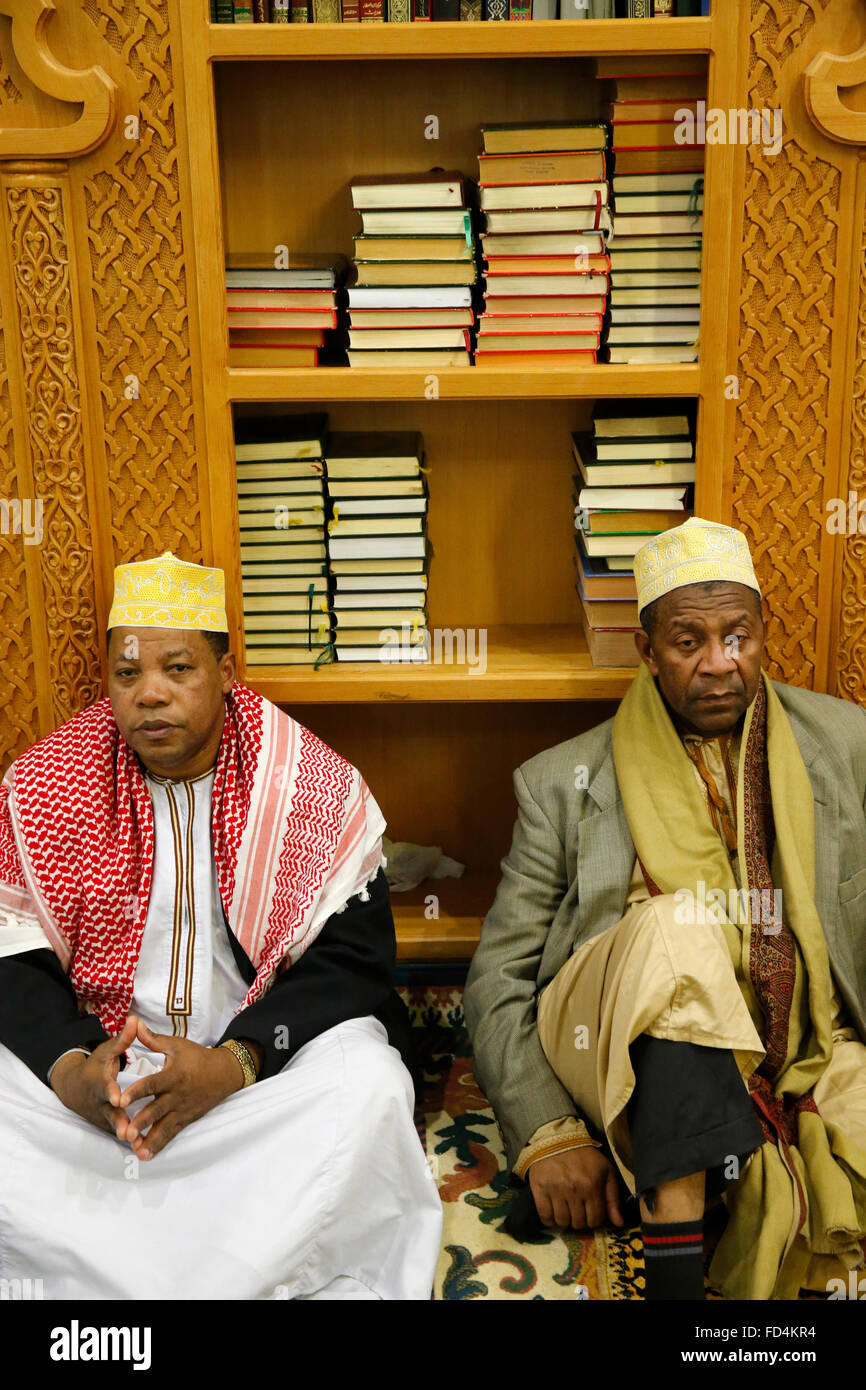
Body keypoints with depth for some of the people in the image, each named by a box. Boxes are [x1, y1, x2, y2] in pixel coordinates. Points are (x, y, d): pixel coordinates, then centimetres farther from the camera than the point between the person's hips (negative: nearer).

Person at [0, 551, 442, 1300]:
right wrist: (67, 1065, -21)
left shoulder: (316, 787, -9)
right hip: (94, 1066, 2)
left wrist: (232, 1063, -24)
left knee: (369, 1084, -30)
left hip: (262, 1062, -1)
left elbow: (353, 956, -10)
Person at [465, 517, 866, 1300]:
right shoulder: (566, 783, 4)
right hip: (614, 1056, 0)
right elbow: (498, 979, 2)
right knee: (671, 927, -33)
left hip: (803, 1057, 1)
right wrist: (547, 1136, -11)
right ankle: (674, 1272, -28)